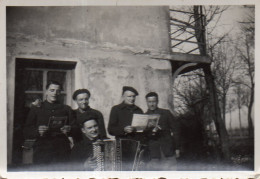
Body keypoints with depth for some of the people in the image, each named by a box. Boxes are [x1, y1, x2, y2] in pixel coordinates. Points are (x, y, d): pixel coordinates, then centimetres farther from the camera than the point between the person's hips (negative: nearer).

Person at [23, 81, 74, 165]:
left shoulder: (66, 109, 15)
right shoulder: (36, 109, 11)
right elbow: (26, 132, 6)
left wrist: (69, 130, -10)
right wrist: (38, 131, -13)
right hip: (42, 151, 0)